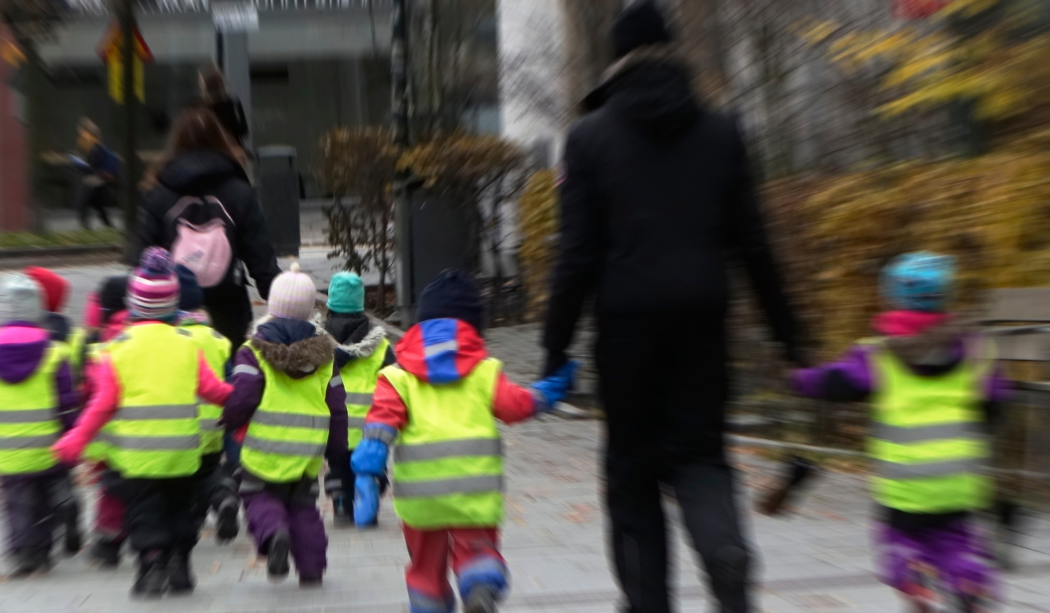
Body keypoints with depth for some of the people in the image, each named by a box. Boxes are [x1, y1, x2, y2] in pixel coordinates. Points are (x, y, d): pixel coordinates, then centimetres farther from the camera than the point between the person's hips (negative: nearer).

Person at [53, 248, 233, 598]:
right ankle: (179, 568, 24)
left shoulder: (118, 348, -6)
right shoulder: (187, 346, -2)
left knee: (144, 514, 8)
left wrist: (76, 440, -1)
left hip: (136, 453, -2)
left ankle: (151, 569, 2)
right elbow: (211, 389, 0)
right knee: (180, 509, 18)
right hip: (182, 451, 2)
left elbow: (103, 403, -9)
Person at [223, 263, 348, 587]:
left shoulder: (254, 350, -7)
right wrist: (337, 450, 15)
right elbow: (337, 407, 6)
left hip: (264, 450, -3)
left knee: (259, 496, 14)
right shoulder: (324, 353, 4)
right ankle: (311, 566, 14)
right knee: (303, 505, 17)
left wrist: (229, 421, 8)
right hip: (308, 451, 3)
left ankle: (272, 532, -16)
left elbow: (242, 398, -14)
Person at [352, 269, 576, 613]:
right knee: (477, 547, 9)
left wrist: (367, 469, -10)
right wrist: (545, 395, 13)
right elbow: (513, 405, -4)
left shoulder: (400, 373, 6)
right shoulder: (484, 368, 5)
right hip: (475, 485, -1)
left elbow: (384, 415, -6)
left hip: (419, 488, 1)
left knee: (427, 563, 18)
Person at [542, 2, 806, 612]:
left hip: (628, 316, -2)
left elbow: (578, 250, -5)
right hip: (702, 313, 2)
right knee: (699, 451, 12)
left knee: (632, 466, 11)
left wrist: (557, 344, -1)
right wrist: (786, 327, 13)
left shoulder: (591, 134, 1)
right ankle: (728, 561, -14)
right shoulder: (719, 131, 8)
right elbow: (750, 241, 6)